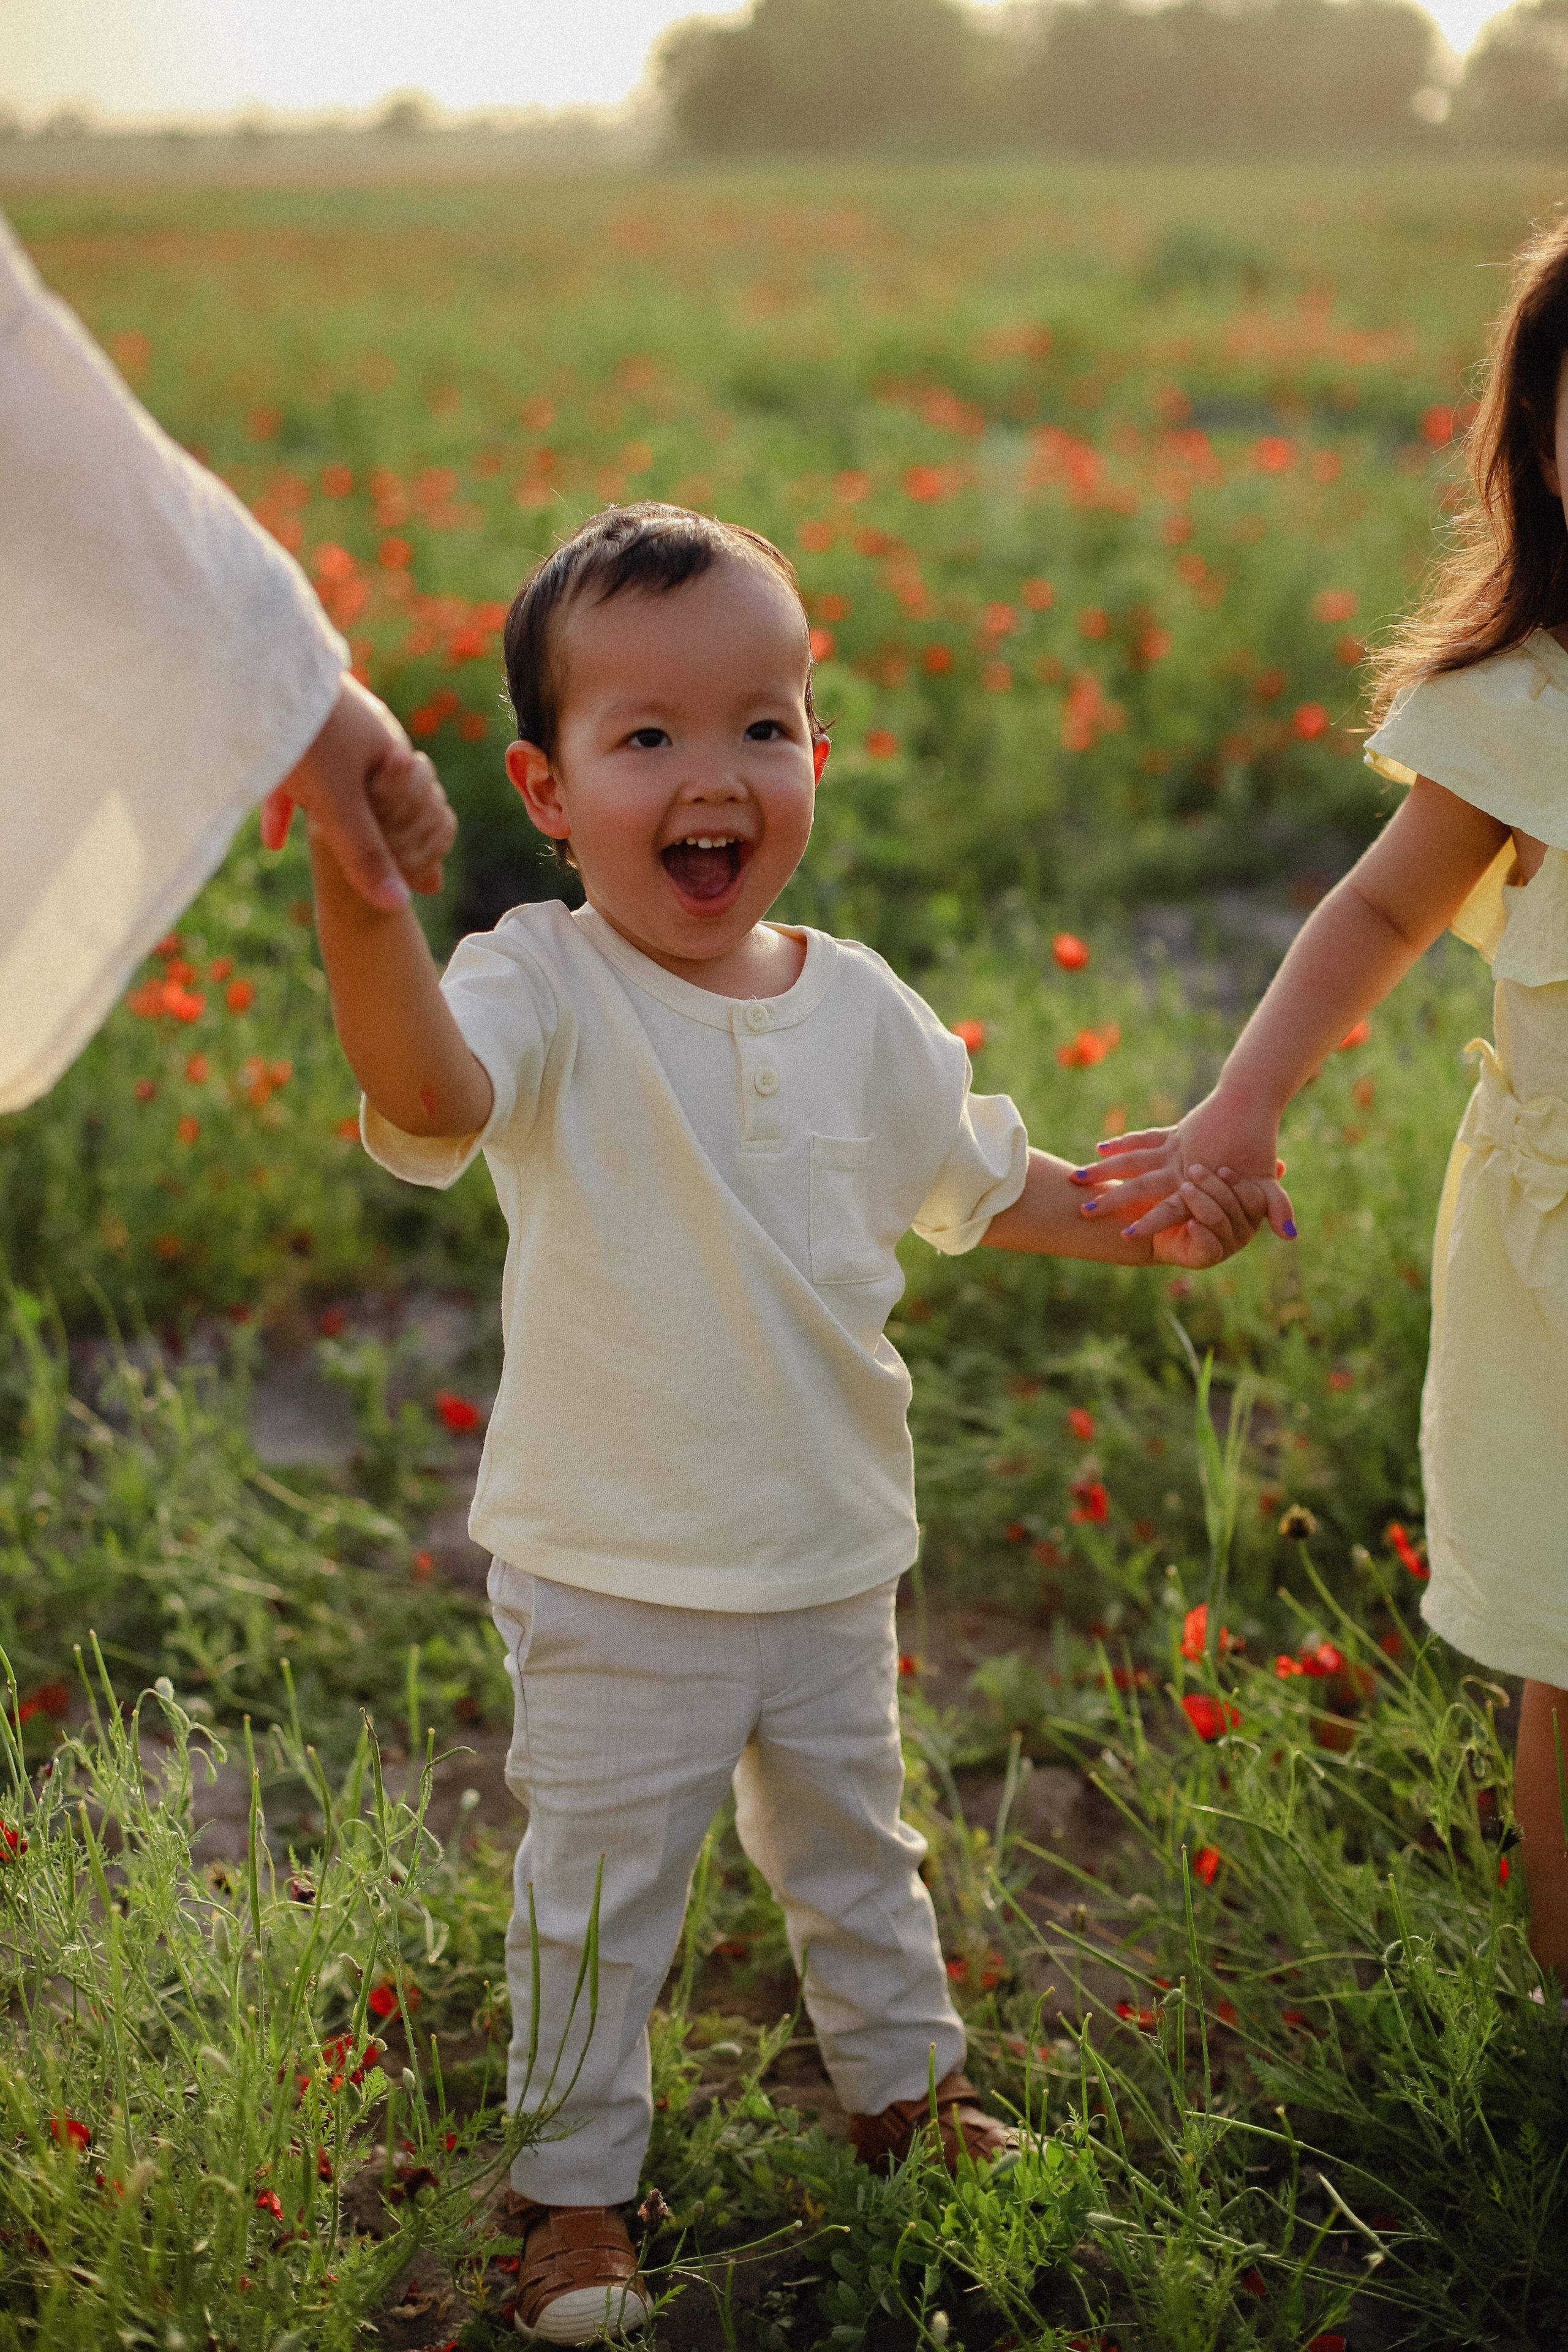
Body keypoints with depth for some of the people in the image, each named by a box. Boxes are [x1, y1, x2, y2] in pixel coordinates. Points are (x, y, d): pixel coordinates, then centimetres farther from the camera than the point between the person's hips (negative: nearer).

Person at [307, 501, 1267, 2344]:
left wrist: (1139, 1220, 0)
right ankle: (575, 2188, 32)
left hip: (833, 1564, 5)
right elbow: (429, 1093, -42)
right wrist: (357, 894, -59)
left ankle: (904, 2091, 49)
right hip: (609, 1582, -4)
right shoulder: (546, 987, -19)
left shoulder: (862, 1007, -2)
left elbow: (979, 1181, 14)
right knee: (596, 1896, 11)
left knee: (852, 1850, 26)